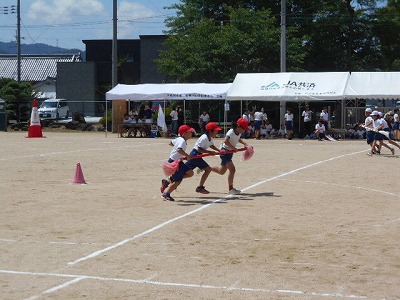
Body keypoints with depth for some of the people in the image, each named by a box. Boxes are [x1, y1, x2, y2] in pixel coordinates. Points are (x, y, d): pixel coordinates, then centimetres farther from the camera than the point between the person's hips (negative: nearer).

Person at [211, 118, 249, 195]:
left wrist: (245, 144, 10)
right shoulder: (231, 132, -22)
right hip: (225, 151, -9)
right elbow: (226, 141, -36)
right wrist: (234, 148, -34)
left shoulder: (239, 133, 3)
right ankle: (230, 189, -9)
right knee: (232, 169, -15)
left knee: (222, 171, 13)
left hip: (230, 152, 9)